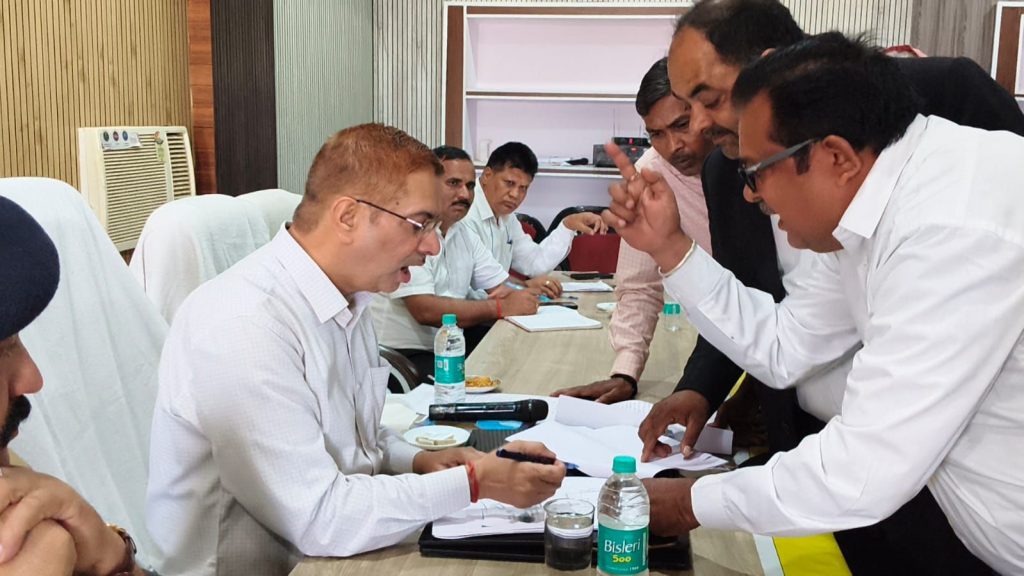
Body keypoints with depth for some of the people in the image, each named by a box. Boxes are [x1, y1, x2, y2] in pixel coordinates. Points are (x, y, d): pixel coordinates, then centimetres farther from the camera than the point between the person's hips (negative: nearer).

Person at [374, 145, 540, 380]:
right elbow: (425, 310, -23)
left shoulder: (464, 235, 13)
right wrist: (501, 307, -20)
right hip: (403, 354, -8)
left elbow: (503, 285, 12)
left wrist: (516, 293, -13)